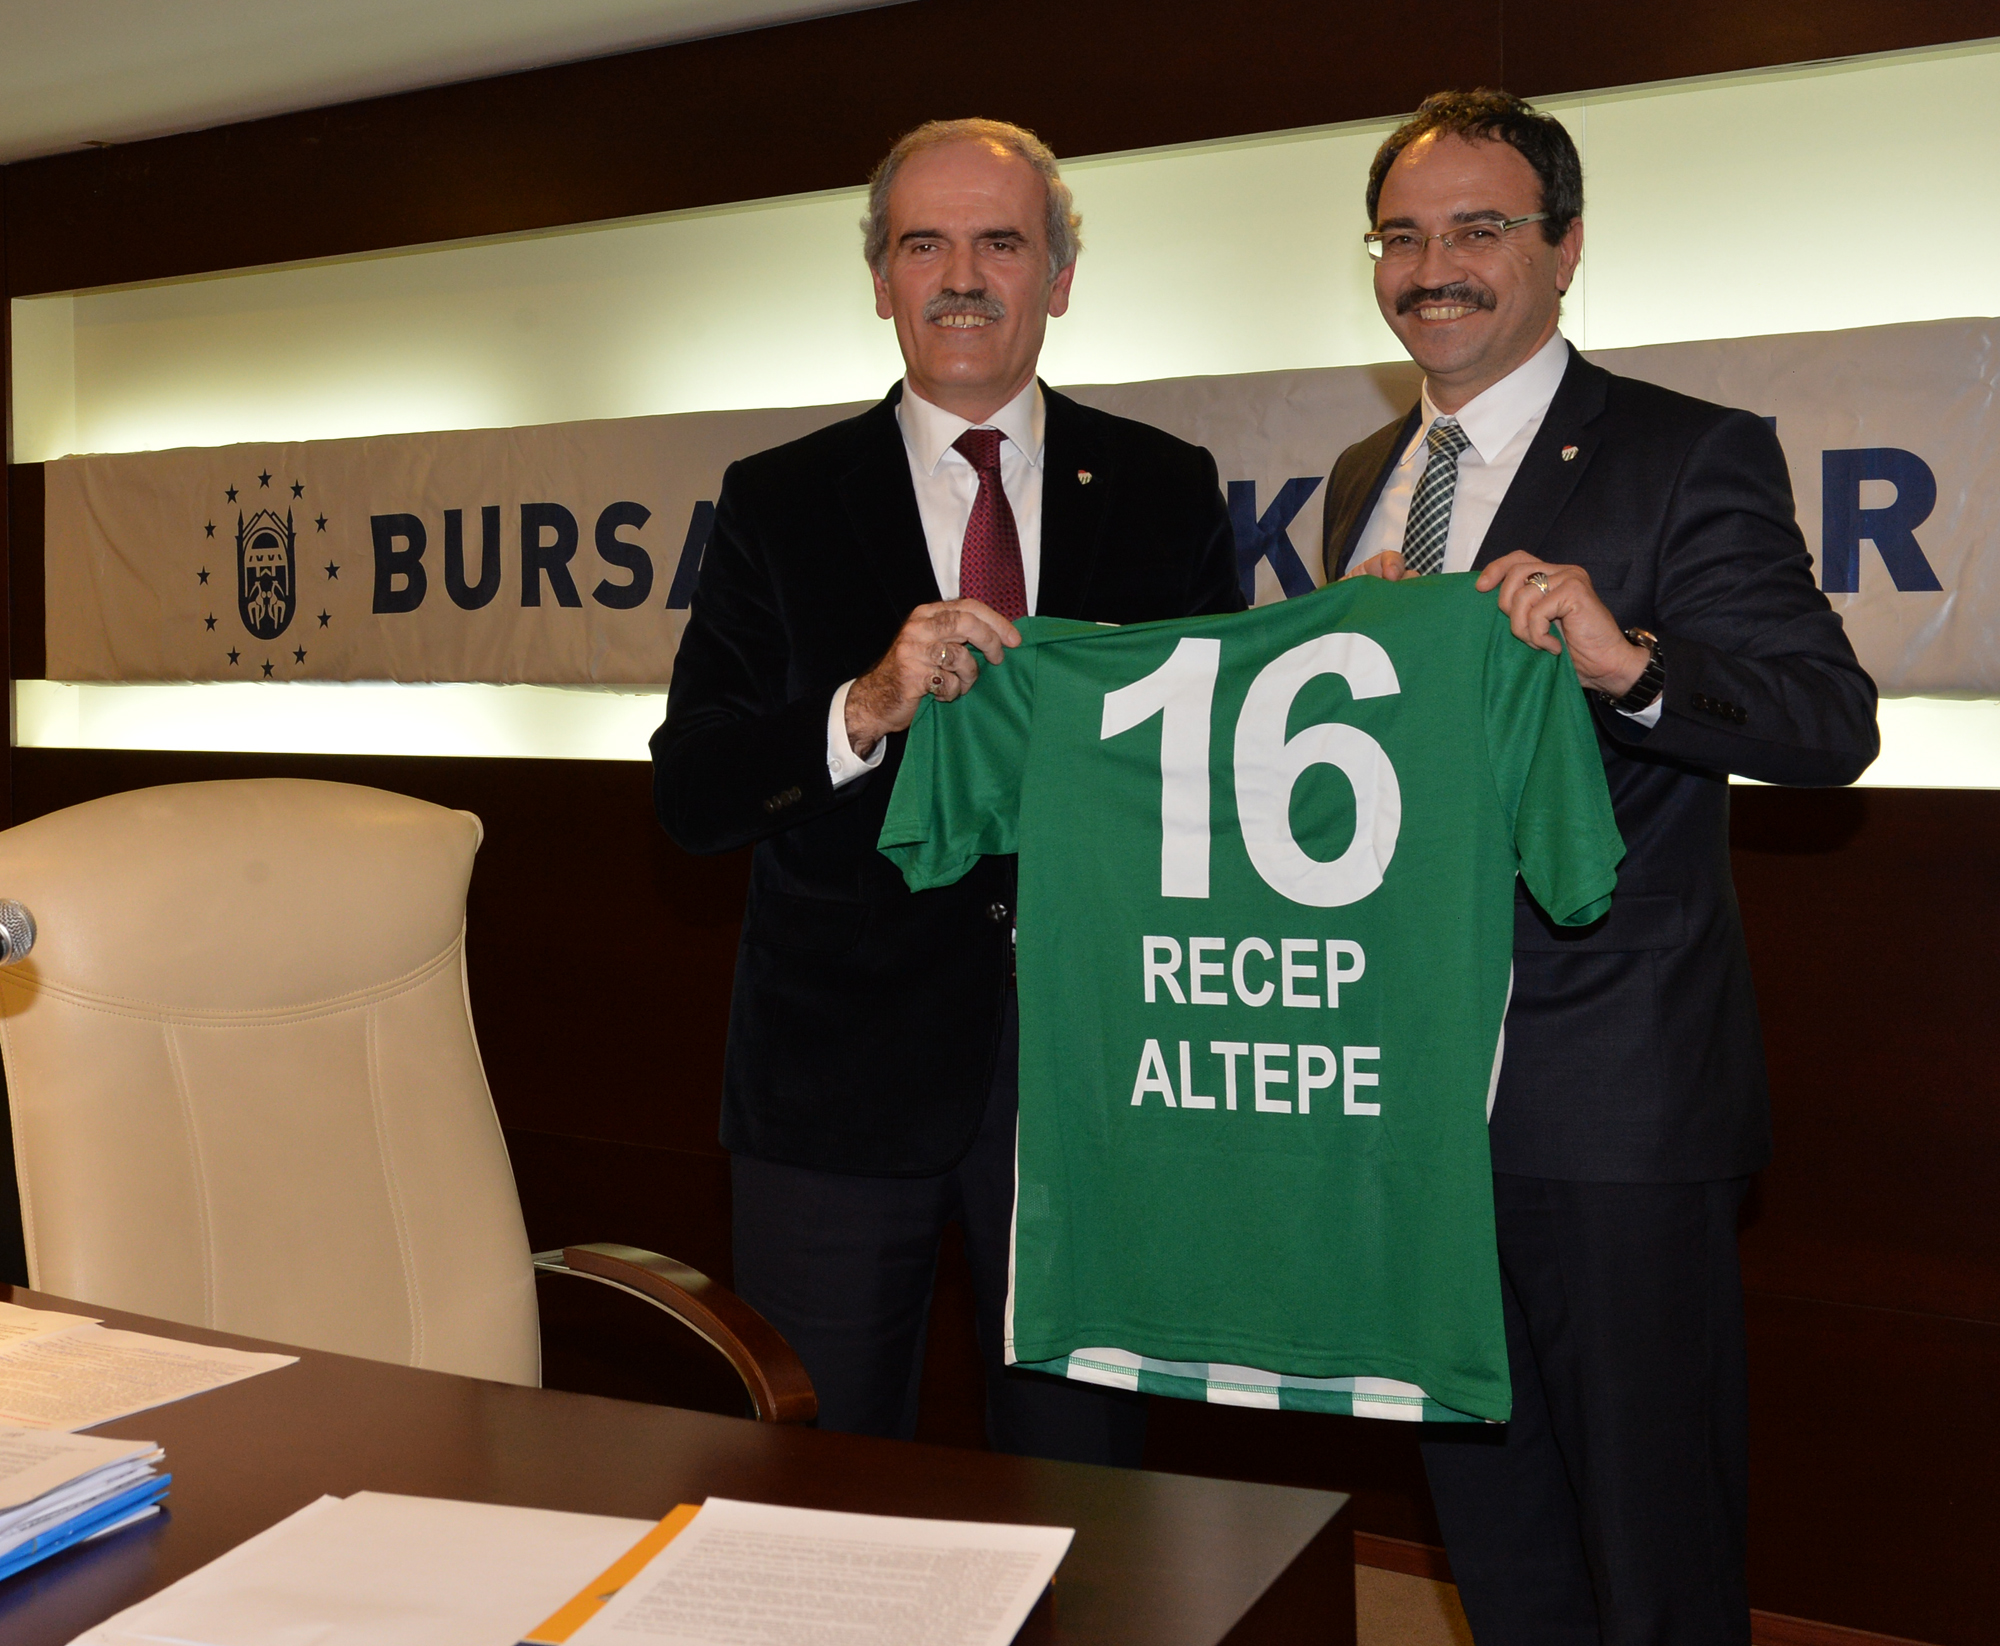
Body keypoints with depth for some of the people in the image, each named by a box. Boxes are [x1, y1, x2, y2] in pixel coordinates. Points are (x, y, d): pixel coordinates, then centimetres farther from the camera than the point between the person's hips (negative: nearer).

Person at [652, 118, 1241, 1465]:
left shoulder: (1168, 493, 5)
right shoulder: (779, 504, 2)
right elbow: (689, 796, -6)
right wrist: (864, 711, -22)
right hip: (846, 1075, 0)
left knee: (1082, 1480, 13)